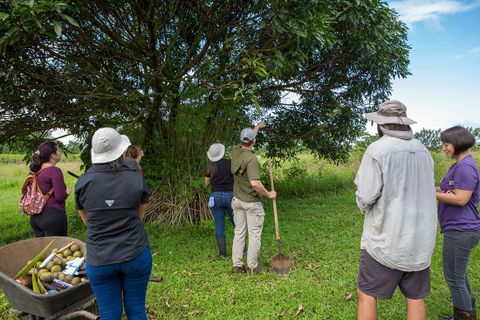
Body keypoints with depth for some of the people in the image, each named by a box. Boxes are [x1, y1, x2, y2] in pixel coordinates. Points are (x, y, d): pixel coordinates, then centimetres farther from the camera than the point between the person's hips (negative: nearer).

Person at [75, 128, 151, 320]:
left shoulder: (83, 182, -5)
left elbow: (87, 221, 6)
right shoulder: (137, 179, -8)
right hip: (135, 254, 0)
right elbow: (139, 216, 2)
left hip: (99, 260, 1)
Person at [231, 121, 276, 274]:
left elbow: (246, 139, 22)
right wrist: (268, 194, -16)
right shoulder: (252, 159, -23)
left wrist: (257, 127, 35)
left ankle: (237, 265, 20)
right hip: (252, 202, -7)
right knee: (254, 234, 6)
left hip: (237, 200, 7)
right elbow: (255, 183, -32)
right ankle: (252, 266, 15)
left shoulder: (235, 153, 0)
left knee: (239, 232, 13)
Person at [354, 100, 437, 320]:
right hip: (421, 240, 6)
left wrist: (364, 207, 4)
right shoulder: (423, 151, 3)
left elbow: (365, 197, -17)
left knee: (366, 295, 8)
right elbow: (426, 192, 12)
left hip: (386, 239, -6)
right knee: (415, 298, 17)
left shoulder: (377, 150, -16)